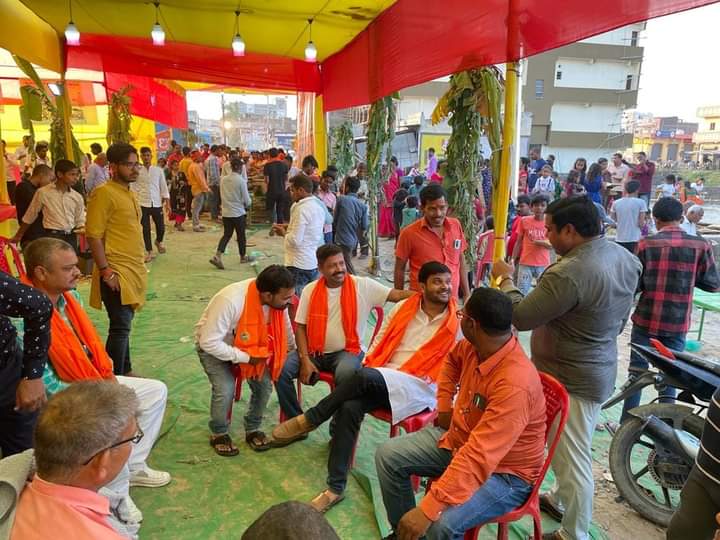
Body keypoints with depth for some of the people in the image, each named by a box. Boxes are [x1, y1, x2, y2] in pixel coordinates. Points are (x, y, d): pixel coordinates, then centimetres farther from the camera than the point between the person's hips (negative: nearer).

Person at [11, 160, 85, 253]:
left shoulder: (77, 197, 5)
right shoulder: (43, 192, -4)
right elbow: (29, 217, 7)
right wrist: (18, 236, 16)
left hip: (71, 238, 4)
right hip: (52, 236, -4)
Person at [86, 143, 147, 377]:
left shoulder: (130, 193, 14)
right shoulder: (104, 193, -12)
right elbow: (93, 236, -16)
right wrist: (105, 271, -19)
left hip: (134, 270, 8)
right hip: (117, 272, -8)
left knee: (124, 324, 17)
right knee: (120, 327, -5)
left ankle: (125, 371, 29)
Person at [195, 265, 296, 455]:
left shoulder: (278, 301, -20)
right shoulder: (230, 300, -38)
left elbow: (285, 331, 1)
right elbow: (209, 342, -34)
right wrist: (245, 358, -32)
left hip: (248, 346, 5)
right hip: (212, 346, -5)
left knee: (264, 383, -12)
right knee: (225, 388, -23)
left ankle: (252, 430, 12)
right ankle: (218, 434, 5)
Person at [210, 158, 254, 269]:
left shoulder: (223, 179, 1)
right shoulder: (241, 180, -15)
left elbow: (222, 195, 12)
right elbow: (246, 200, -11)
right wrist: (248, 204, 11)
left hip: (226, 212, 5)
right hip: (238, 213, -5)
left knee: (227, 235, 10)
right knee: (241, 235, 12)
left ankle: (217, 256, -6)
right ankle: (243, 256, 28)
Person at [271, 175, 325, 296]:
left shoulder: (302, 209, -17)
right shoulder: (318, 207, 9)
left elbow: (295, 240, -20)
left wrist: (283, 232, -2)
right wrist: (289, 227, 12)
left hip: (299, 265, -8)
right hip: (314, 263, 8)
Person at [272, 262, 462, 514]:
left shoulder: (455, 323, 2)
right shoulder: (403, 307, 11)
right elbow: (380, 340, 17)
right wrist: (368, 364, 0)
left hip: (419, 387, -4)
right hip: (380, 379, 4)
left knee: (365, 377, -33)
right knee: (349, 407, -26)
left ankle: (309, 420, -13)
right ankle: (335, 488, -13)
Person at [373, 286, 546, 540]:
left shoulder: (515, 385, -36)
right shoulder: (476, 346, -11)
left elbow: (478, 458, -40)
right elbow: (452, 360, 17)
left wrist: (427, 509, -40)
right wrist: (444, 407, 9)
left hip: (504, 472, -8)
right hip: (457, 437, 8)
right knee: (387, 455, 1)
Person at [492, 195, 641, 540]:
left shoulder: (570, 273, -31)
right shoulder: (626, 257, 0)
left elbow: (520, 318, -24)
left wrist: (505, 280, -9)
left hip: (571, 379, -9)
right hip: (599, 368, 9)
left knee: (573, 456, 6)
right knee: (567, 447, 26)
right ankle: (561, 500, 45)